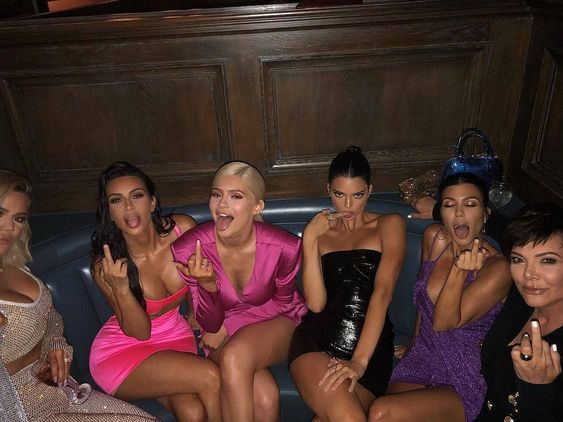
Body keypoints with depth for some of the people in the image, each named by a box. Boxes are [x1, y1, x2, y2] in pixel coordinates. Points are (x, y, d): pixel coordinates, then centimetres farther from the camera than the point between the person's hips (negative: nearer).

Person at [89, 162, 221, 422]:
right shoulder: (105, 266, -20)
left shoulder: (183, 229, -15)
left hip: (175, 337, 3)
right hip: (121, 351, -2)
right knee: (209, 377, -25)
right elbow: (140, 331, -16)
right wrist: (120, 288, -31)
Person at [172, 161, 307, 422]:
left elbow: (282, 303, -3)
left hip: (276, 325, 0)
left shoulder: (284, 247, -24)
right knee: (264, 395, -30)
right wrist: (208, 285, -35)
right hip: (226, 339, 0)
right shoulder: (189, 250, -23)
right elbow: (210, 326, -14)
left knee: (235, 356, -33)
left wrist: (228, 327, -11)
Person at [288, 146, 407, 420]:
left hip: (371, 346, 0)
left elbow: (383, 292, -7)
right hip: (315, 339, 1)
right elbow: (315, 303, 3)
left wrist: (359, 360, -19)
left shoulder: (389, 225, 10)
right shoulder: (320, 232, 17)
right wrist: (310, 239, -3)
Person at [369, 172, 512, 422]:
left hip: (463, 385, -4)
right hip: (418, 364, 4)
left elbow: (443, 323, -19)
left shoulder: (498, 268, -16)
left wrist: (460, 270, -31)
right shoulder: (433, 237, -2)